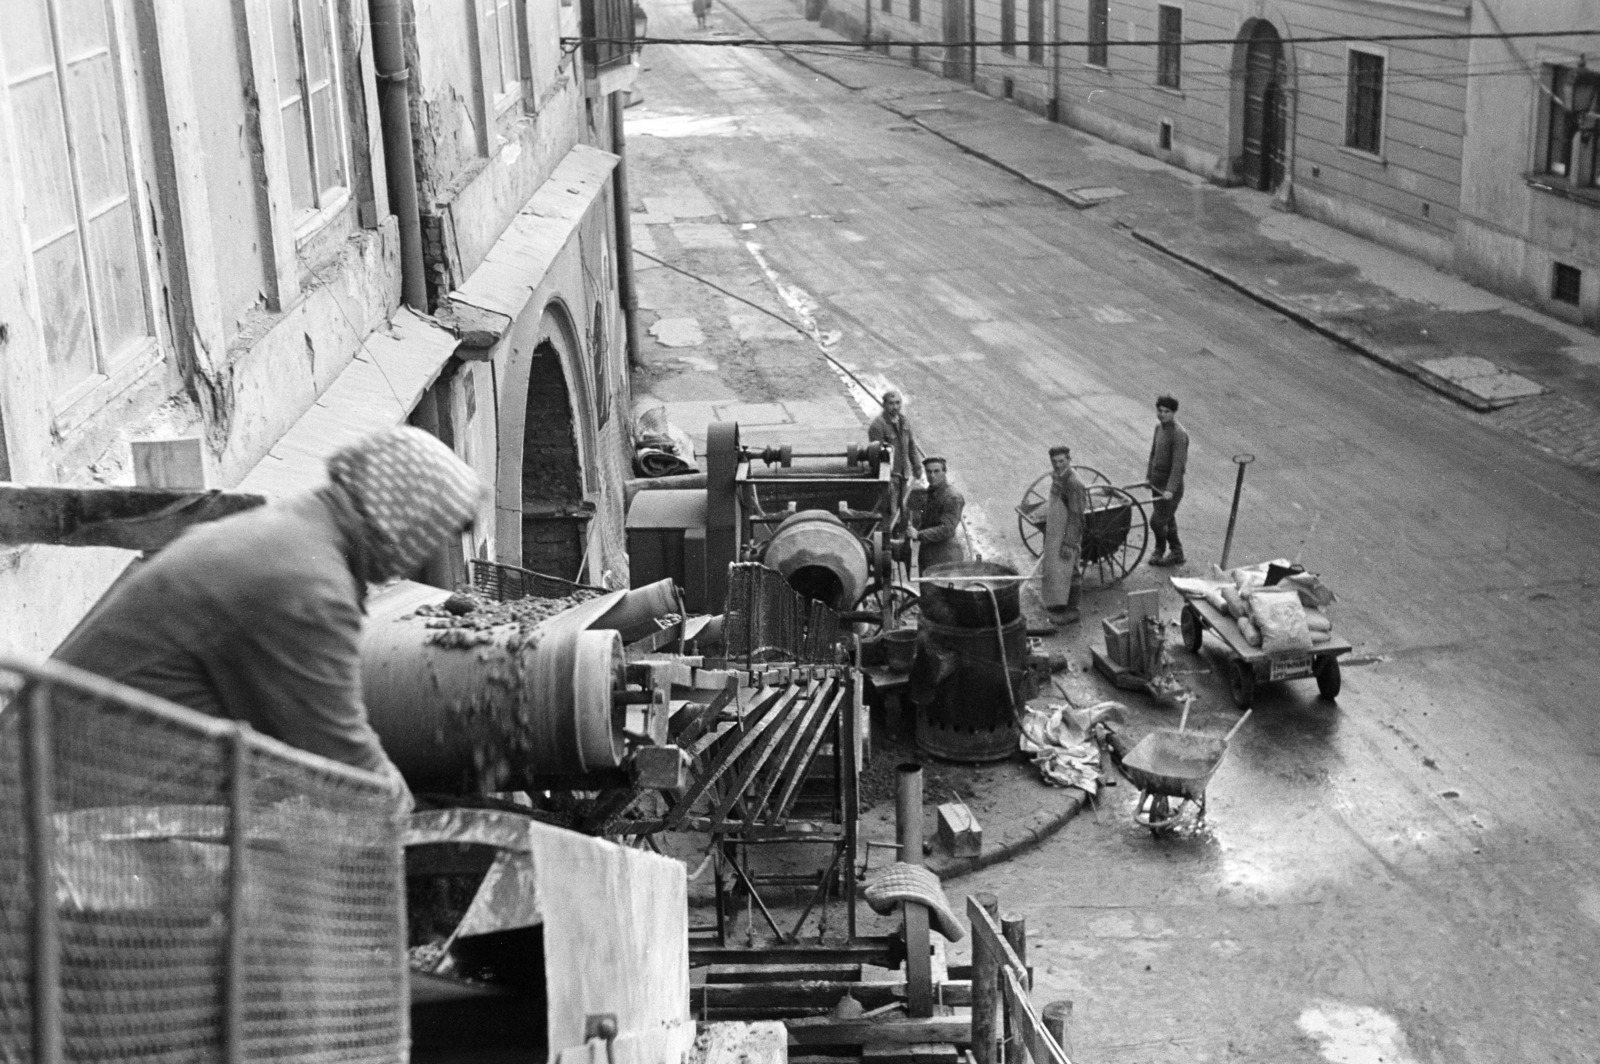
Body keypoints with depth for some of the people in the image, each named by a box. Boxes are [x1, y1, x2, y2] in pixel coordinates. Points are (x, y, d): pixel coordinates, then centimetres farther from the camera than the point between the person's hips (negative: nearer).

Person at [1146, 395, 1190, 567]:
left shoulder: (1178, 435, -21)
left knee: (1157, 520, -5)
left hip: (1171, 484, -8)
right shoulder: (1159, 427, 5)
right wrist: (1148, 476, 18)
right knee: (1168, 519, 16)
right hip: (1158, 482, 8)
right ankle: (1176, 554, 28)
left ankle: (1160, 550, 19)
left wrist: (1170, 489, -29)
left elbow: (1178, 464, -25)